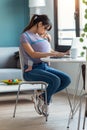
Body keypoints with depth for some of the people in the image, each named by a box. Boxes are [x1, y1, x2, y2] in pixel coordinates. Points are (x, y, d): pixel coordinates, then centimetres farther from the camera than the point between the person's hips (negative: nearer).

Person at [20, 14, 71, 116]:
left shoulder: (40, 37, 18)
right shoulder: (25, 36, -5)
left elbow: (51, 51, 17)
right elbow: (33, 54, -19)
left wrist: (63, 53, -1)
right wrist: (50, 54, -27)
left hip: (45, 66, 8)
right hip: (31, 70, -8)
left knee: (67, 79, -13)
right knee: (55, 80, -30)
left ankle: (41, 97, -1)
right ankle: (45, 103, -3)